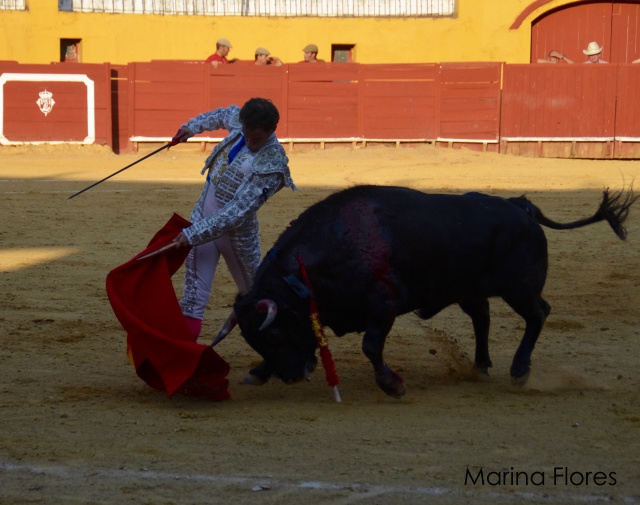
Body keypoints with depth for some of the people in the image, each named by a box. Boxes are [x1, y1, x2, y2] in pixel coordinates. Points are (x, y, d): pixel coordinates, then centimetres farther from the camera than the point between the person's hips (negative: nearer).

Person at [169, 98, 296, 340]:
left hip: (235, 228, -5)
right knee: (194, 293, -5)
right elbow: (224, 114, 23)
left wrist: (194, 234, -30)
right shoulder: (240, 121, -6)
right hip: (204, 215, 5)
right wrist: (193, 126, 19)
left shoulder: (271, 165, -25)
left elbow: (237, 211, -29)